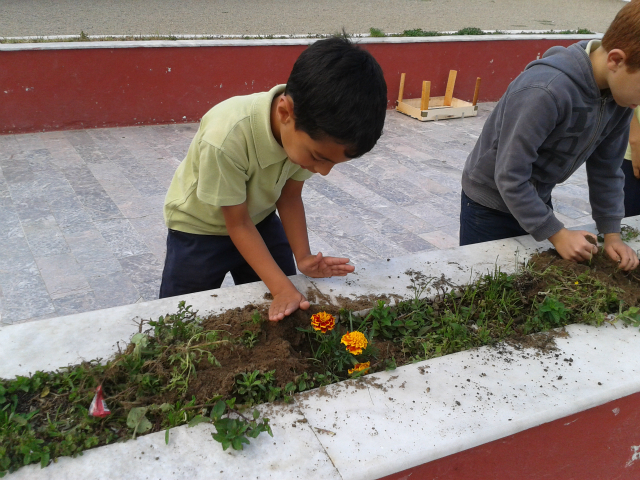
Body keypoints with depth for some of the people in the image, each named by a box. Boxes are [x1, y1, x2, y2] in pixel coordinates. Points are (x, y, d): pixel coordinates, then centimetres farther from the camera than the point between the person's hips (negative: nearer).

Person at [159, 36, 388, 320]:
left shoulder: (314, 130, -24)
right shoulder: (226, 138, -40)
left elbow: (289, 196, -9)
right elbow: (237, 222, -26)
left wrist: (303, 257, -19)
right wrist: (282, 288, -30)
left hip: (260, 218, 5)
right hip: (199, 228, -4)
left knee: (287, 316, 11)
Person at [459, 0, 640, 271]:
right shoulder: (545, 92, -33)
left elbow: (606, 169, 2)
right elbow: (509, 177, -29)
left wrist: (612, 235, -2)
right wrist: (557, 235, -22)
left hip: (536, 200, 7)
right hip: (489, 201, -6)